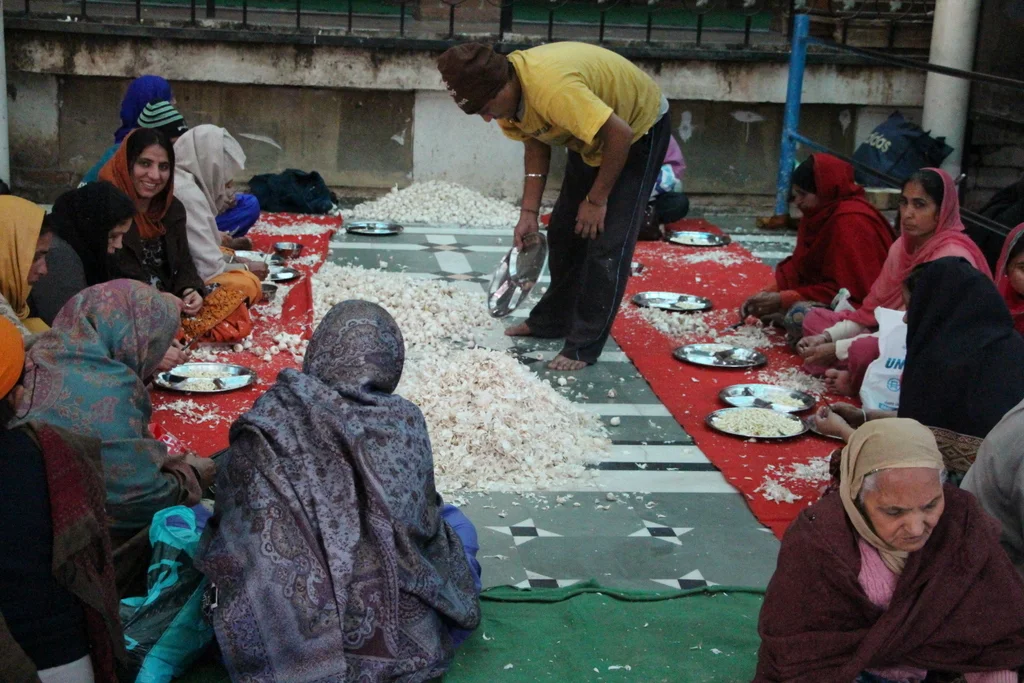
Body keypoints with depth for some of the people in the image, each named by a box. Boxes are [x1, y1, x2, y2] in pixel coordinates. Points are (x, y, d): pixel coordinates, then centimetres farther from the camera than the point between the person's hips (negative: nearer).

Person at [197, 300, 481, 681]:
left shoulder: (268, 424, -10)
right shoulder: (405, 424, -7)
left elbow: (233, 526, -2)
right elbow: (427, 528, 6)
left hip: (289, 649, 0)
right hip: (404, 646, 1)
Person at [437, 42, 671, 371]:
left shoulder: (551, 88, -40)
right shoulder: (507, 94, -13)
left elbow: (620, 134, -35)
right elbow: (535, 145, 0)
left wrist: (597, 199, -23)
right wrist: (529, 213, -7)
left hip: (639, 126, -8)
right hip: (590, 134, 8)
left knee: (606, 242, -13)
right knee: (564, 231, 13)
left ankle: (584, 346, -6)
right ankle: (552, 320, 27)